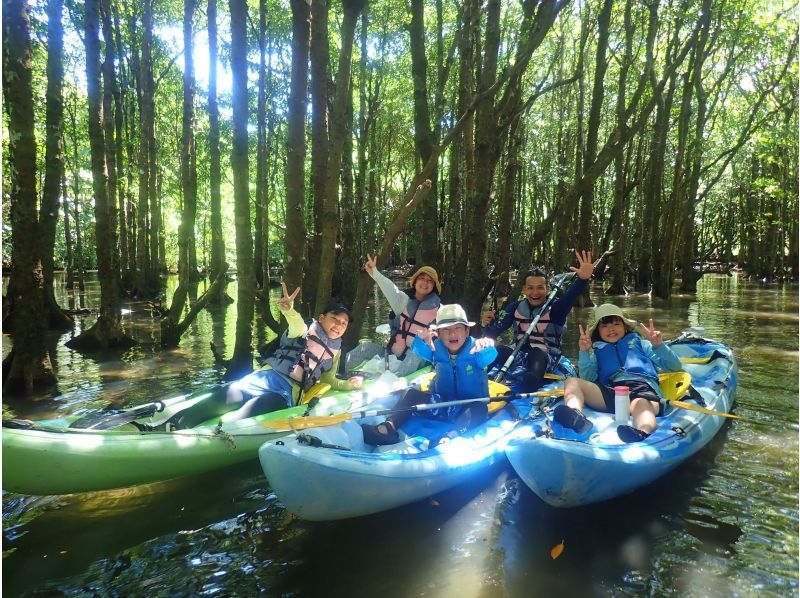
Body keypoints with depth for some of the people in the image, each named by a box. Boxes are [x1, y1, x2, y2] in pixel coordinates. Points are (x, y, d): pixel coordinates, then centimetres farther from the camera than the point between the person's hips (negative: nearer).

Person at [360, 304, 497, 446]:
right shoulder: (437, 349, 0)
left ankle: (452, 436, -59)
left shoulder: (474, 350, -9)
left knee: (478, 408, -34)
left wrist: (486, 347, -55)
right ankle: (388, 428, -31)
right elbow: (419, 351, -20)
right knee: (412, 393, -13)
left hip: (470, 407, -3)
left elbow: (489, 356, -30)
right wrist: (422, 340, -45)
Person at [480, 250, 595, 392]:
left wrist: (582, 279, -53)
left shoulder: (555, 308, -8)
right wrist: (486, 325, -29)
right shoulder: (515, 307, 2)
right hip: (520, 356, 3)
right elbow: (493, 332, -4)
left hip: (547, 359, -3)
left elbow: (569, 297, -32)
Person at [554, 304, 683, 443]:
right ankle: (576, 416, -52)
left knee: (642, 405, -38)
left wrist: (658, 346, 4)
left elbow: (675, 367, 21)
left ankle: (642, 433, -72)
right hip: (610, 391, 2)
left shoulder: (640, 343, 32)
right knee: (572, 382, -22)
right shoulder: (597, 351, 32)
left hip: (643, 388, -1)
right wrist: (584, 352, -1)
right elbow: (588, 379, 12)